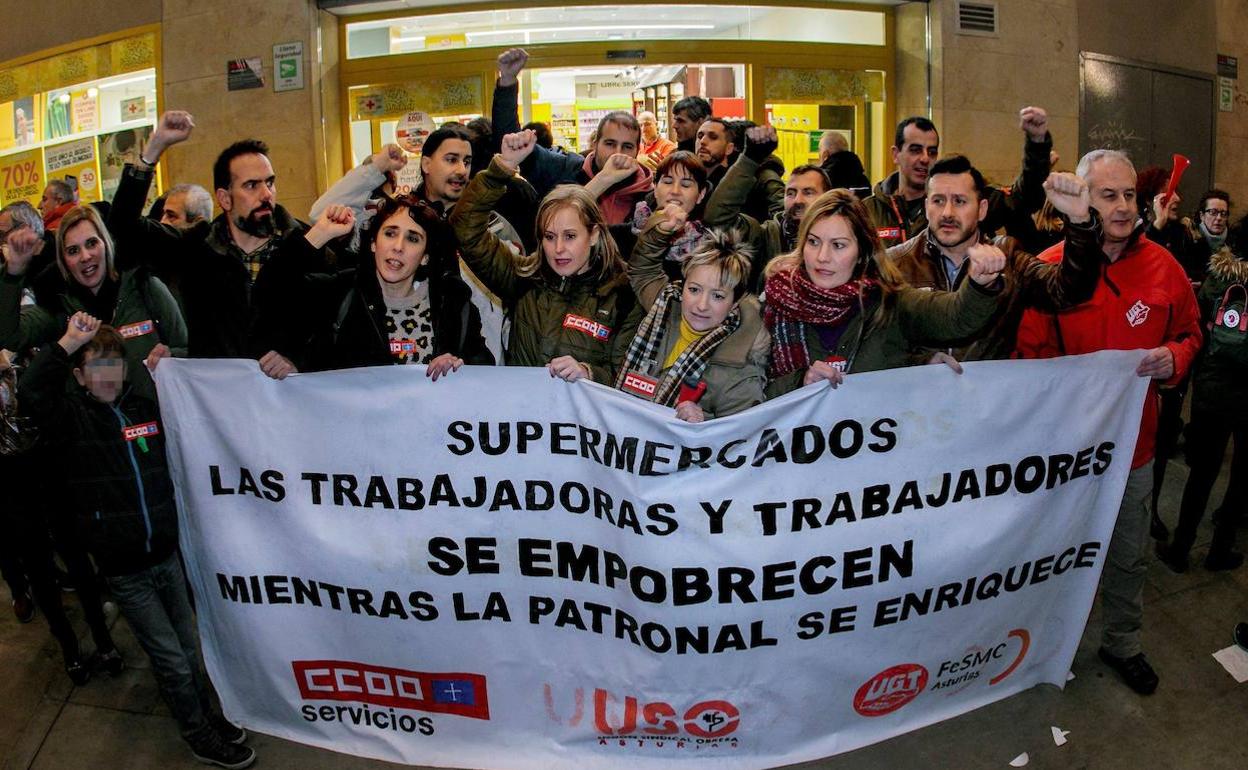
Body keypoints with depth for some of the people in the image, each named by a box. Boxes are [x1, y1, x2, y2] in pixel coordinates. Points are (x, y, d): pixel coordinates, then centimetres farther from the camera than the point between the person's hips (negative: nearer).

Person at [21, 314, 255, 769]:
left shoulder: (147, 408, 6)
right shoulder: (73, 419, -6)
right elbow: (32, 395, -25)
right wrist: (69, 342, -27)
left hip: (166, 553, 4)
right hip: (123, 569, -4)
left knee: (187, 647, 19)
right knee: (172, 660, 4)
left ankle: (203, 712, 40)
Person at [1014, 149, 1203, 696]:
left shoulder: (1162, 266, -3)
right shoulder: (1048, 269, -14)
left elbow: (1189, 333, 9)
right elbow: (1028, 356, -11)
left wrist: (1173, 359, -11)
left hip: (1133, 440, 3)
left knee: (1128, 554, 20)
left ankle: (1122, 643, 42)